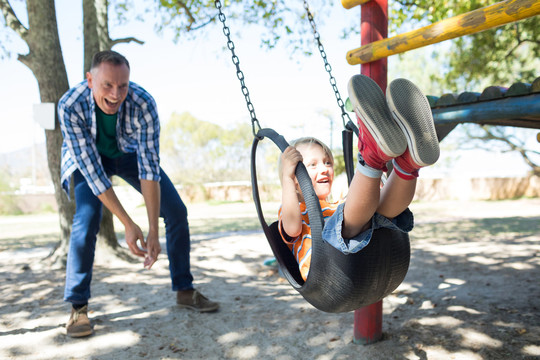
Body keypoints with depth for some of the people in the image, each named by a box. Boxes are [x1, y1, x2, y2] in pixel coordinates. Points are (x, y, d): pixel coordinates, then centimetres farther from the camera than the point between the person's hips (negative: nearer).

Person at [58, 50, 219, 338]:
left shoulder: (143, 103, -34)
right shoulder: (70, 106, -35)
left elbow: (149, 168, -33)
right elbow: (91, 170, -32)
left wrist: (153, 230, -36)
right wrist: (128, 224, -35)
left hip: (129, 153, 2)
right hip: (87, 156, -1)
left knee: (176, 211, -8)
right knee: (87, 219, -25)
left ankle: (184, 291, 7)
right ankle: (77, 307, -7)